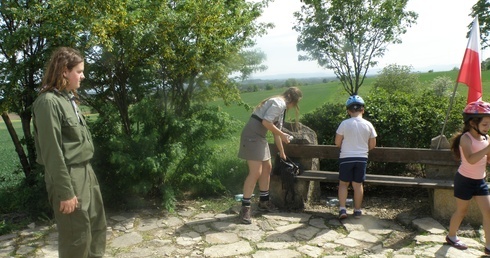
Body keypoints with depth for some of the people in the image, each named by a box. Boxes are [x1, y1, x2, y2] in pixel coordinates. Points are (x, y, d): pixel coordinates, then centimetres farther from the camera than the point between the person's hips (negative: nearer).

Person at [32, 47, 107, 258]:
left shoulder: (68, 98, 9)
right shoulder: (48, 102, -16)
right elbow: (52, 151, -19)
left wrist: (87, 171, 15)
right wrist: (65, 191, -18)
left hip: (85, 171, 9)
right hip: (69, 176, -9)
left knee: (98, 227, 20)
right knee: (77, 236, 4)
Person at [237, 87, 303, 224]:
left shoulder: (281, 107, 20)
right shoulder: (279, 103, -11)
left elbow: (276, 132, 25)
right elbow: (266, 122, -23)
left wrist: (282, 152, 31)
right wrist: (282, 135, -10)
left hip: (259, 136, 11)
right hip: (251, 135, -11)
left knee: (267, 167, 16)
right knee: (255, 172, -12)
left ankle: (264, 201, 30)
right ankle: (245, 208, -4)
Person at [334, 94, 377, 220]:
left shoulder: (344, 124, -9)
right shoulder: (368, 125, -2)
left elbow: (337, 143, -3)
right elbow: (372, 145, 5)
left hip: (346, 158, -2)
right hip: (362, 158, 2)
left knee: (343, 184, 10)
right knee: (358, 184, 11)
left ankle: (342, 209, 2)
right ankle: (357, 210, 19)